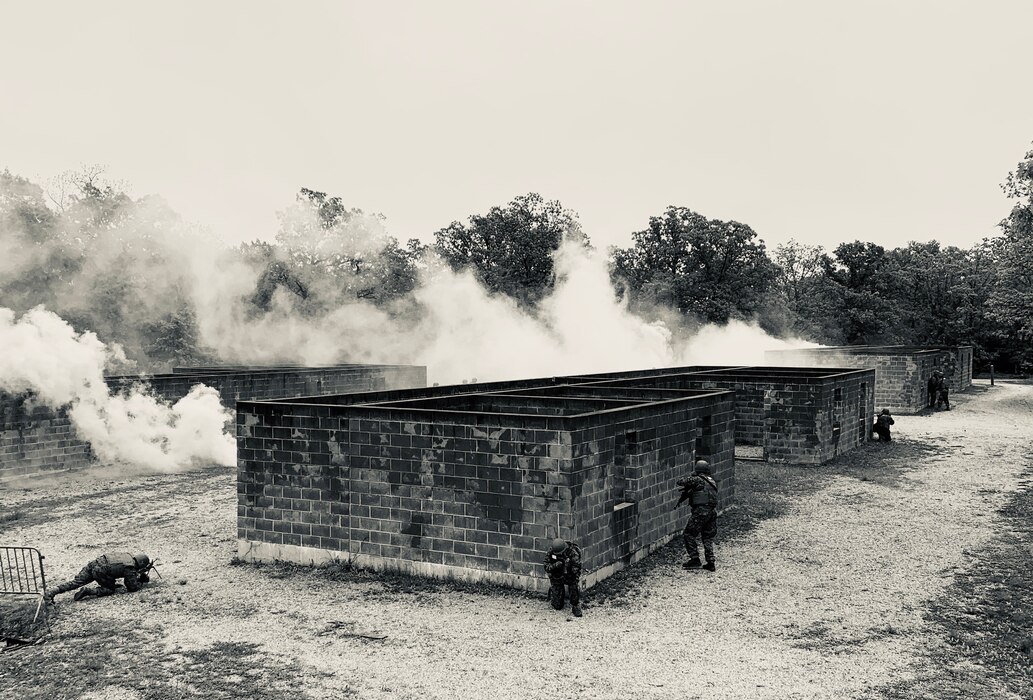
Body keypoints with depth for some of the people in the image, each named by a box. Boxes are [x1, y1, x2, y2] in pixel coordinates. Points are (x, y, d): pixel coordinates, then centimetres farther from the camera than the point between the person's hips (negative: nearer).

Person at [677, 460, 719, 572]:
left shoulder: (697, 480, -7)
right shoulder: (712, 481, 15)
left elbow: (681, 482, -2)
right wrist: (689, 491, 27)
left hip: (700, 511, -7)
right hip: (712, 511, 7)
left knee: (688, 535, 3)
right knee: (708, 537, 15)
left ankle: (695, 560, 0)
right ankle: (711, 563, 11)